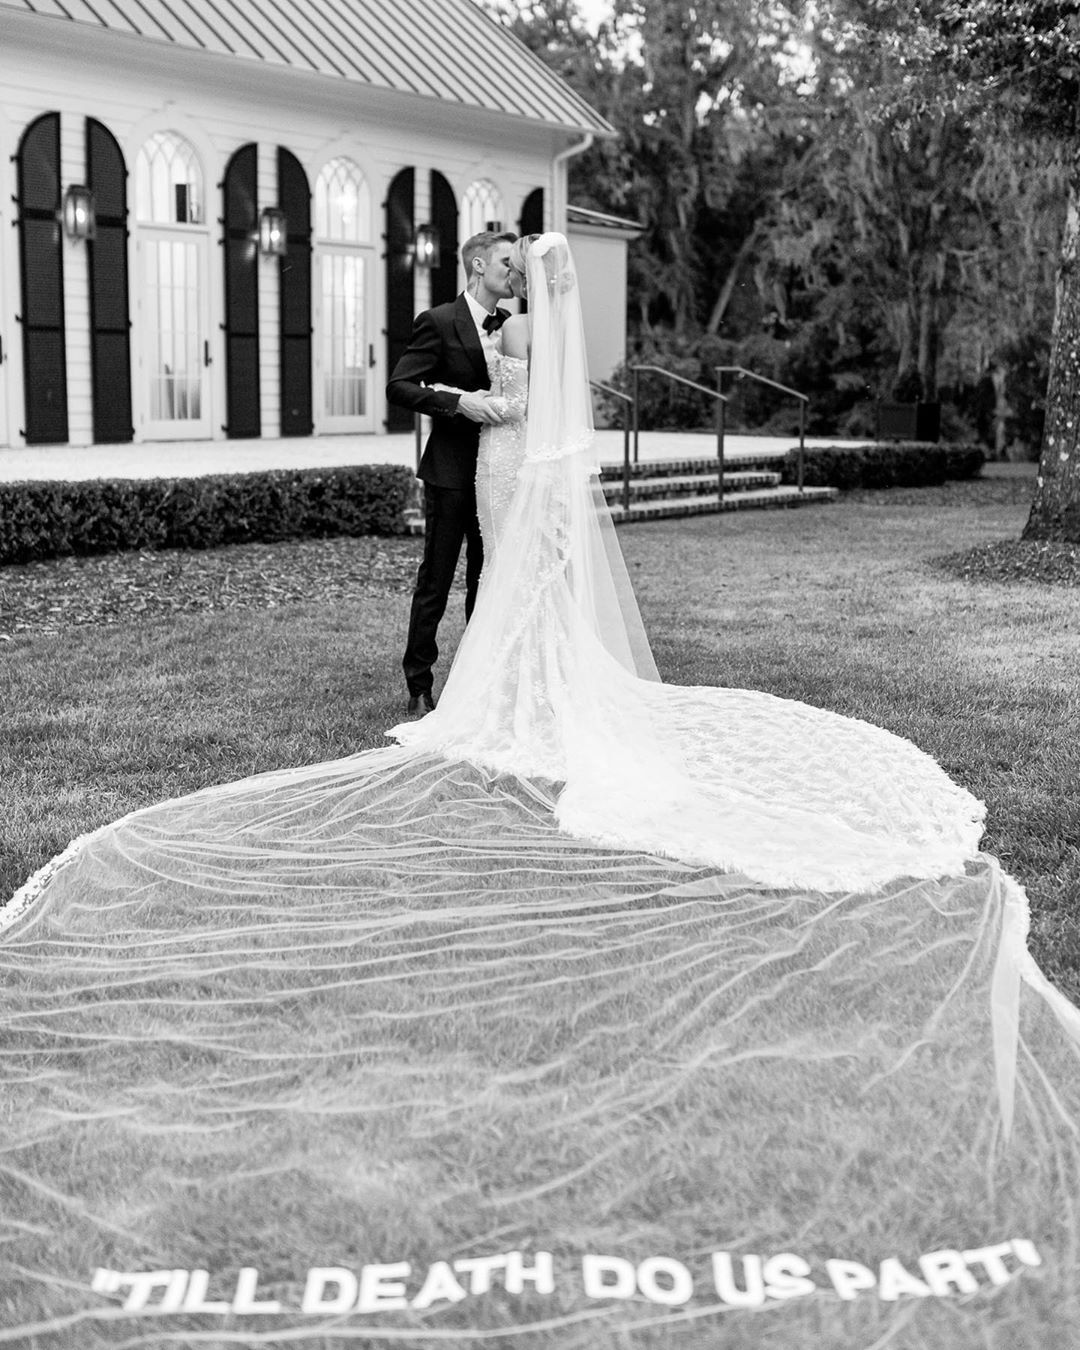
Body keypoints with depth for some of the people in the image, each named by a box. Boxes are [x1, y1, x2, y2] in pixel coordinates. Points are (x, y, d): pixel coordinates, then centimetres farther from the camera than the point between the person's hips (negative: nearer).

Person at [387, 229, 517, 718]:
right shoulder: (438, 322, -7)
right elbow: (398, 386, -11)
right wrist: (458, 402, -21)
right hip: (452, 470, -6)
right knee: (435, 581, -1)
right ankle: (419, 689, 7)